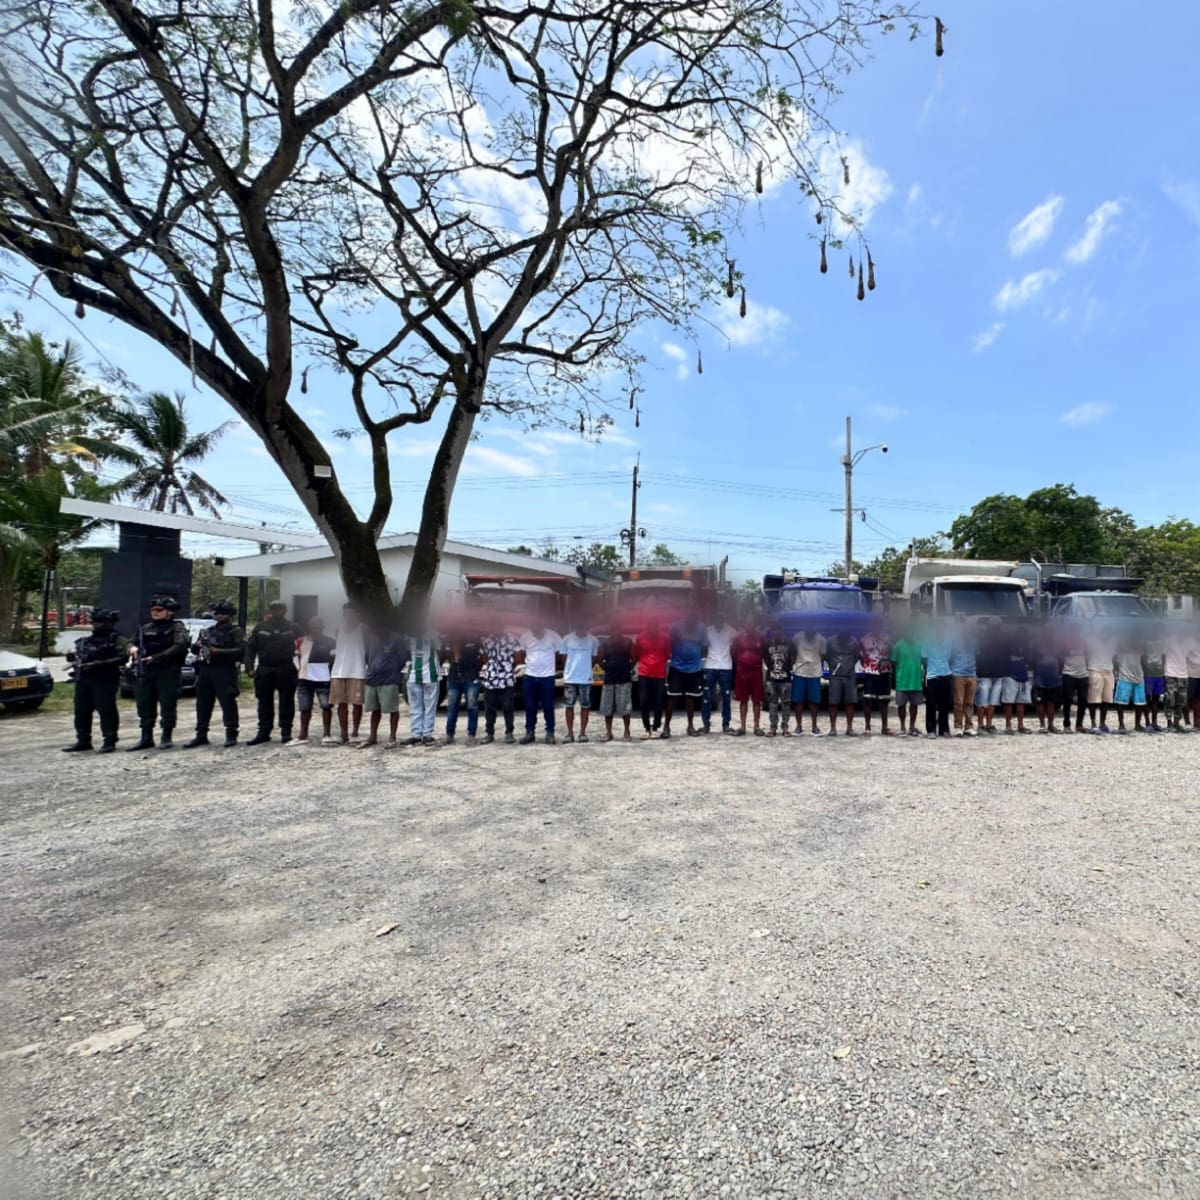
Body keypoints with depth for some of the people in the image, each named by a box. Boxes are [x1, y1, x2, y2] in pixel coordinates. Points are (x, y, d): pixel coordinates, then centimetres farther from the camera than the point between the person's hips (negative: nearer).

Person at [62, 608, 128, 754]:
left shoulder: (117, 640, -3)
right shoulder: (85, 640, 20)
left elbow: (123, 658, -15)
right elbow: (76, 654, 30)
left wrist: (98, 664, -20)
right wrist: (73, 656, 4)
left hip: (105, 680, -7)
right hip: (82, 680, 8)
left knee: (107, 711, -6)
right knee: (81, 711, 11)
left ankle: (109, 741, 0)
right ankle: (83, 741, 21)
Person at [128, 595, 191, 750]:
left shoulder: (177, 627, -1)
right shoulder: (145, 628, 18)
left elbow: (180, 645, -15)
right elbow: (134, 643, 24)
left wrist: (156, 657, -18)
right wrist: (134, 649, -2)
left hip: (168, 672, -6)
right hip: (144, 672, 6)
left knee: (168, 705, -3)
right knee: (145, 706, 8)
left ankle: (166, 738, 6)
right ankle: (146, 738, 17)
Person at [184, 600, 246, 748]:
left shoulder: (236, 631, 2)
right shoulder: (208, 631, 21)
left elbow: (240, 650, -12)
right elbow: (195, 648, 26)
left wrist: (217, 651, -16)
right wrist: (198, 646, 1)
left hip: (224, 671, -6)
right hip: (205, 670, 6)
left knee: (228, 703, -6)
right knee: (203, 703, 9)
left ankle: (231, 735, 0)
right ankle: (201, 735, 18)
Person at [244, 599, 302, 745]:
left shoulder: (293, 627, 3)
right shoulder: (260, 627, 7)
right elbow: (250, 648, 6)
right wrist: (250, 667, -4)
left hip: (286, 671, -2)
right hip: (264, 670, 2)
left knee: (286, 702, 3)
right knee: (264, 702, 8)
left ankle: (286, 732, 10)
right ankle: (263, 732, 16)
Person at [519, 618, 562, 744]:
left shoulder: (553, 636, -11)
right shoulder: (525, 636, -4)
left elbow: (560, 652, 1)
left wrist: (554, 665, 3)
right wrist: (530, 663, 9)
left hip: (547, 676, -2)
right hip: (530, 676, 2)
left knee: (548, 706, 3)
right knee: (530, 706, 8)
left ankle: (550, 733, 13)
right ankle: (530, 732, 18)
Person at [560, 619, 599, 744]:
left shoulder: (593, 640, -1)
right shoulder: (567, 639, -1)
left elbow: (594, 658, 9)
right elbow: (564, 657, 7)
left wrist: (587, 669, 3)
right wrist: (566, 672, 3)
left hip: (586, 679, 0)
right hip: (569, 678, 0)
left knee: (585, 706, 5)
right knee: (569, 706, 4)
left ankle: (583, 732, 15)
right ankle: (570, 733, 12)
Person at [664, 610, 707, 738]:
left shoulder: (701, 628, 0)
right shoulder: (677, 627, -8)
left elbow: (704, 646, 9)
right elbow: (668, 644, -1)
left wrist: (700, 658, 0)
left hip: (695, 668, 3)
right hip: (677, 667, -3)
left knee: (690, 698, 11)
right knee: (672, 697, -2)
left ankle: (691, 726, 21)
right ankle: (666, 726, 5)